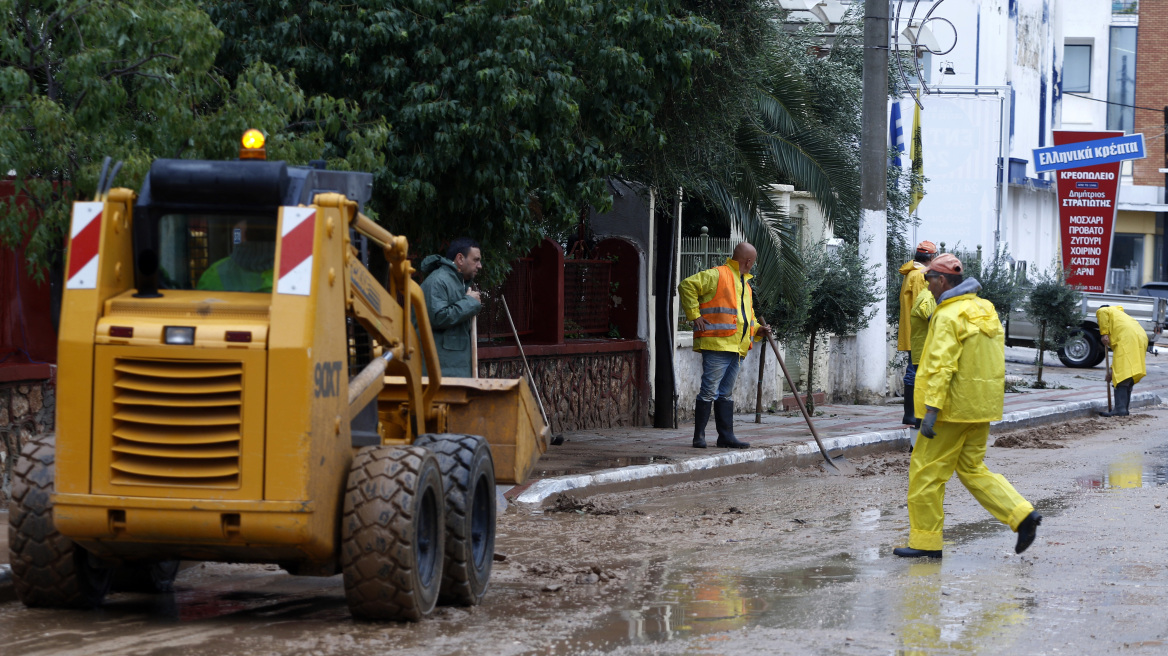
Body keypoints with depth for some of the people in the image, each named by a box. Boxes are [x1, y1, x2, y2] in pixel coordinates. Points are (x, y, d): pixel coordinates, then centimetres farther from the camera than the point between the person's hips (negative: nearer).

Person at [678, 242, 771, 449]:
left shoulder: (745, 284, 25)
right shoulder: (717, 275, -4)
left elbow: (746, 316, 33)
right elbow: (687, 285, -11)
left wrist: (758, 330, 14)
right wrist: (694, 315, -13)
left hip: (736, 348, 9)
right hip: (717, 345, -9)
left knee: (726, 394, 10)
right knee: (709, 391, -7)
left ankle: (726, 436, 12)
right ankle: (699, 436, -3)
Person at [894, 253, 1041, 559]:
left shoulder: (948, 316, -16)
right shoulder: (986, 309, 12)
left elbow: (942, 366, -23)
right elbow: (996, 358, 17)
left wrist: (931, 409, -26)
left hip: (953, 407, -9)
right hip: (981, 407, 9)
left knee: (927, 472, 1)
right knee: (973, 469, 17)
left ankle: (925, 541, 6)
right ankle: (1022, 515, 3)